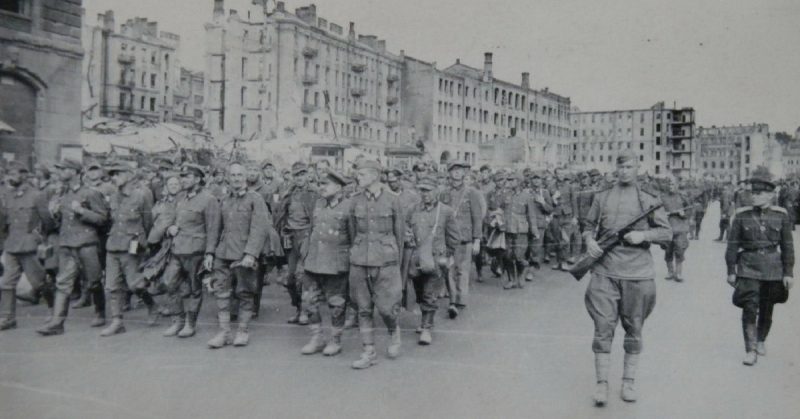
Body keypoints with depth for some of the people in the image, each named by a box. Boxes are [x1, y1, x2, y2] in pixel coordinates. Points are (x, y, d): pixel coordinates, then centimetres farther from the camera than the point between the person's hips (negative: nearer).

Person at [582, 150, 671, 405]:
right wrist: (589, 241, -5)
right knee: (603, 327, -4)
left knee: (634, 330, 9)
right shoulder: (601, 197, 10)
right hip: (605, 271, 0)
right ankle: (602, 382, 4)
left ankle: (628, 381, 22)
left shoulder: (649, 201, 7)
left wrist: (644, 235, -12)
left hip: (638, 273, 0)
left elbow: (667, 233, 6)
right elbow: (588, 226, 16)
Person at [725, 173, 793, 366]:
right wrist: (731, 271, 0)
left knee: (767, 310, 14)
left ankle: (761, 341, 37)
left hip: (772, 269, 2)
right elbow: (732, 245, 1)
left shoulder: (781, 215, -1)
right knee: (749, 309, -8)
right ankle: (750, 350, 0)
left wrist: (788, 273, 1)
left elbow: (787, 246, 3)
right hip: (748, 269, -1)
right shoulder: (742, 215, -3)